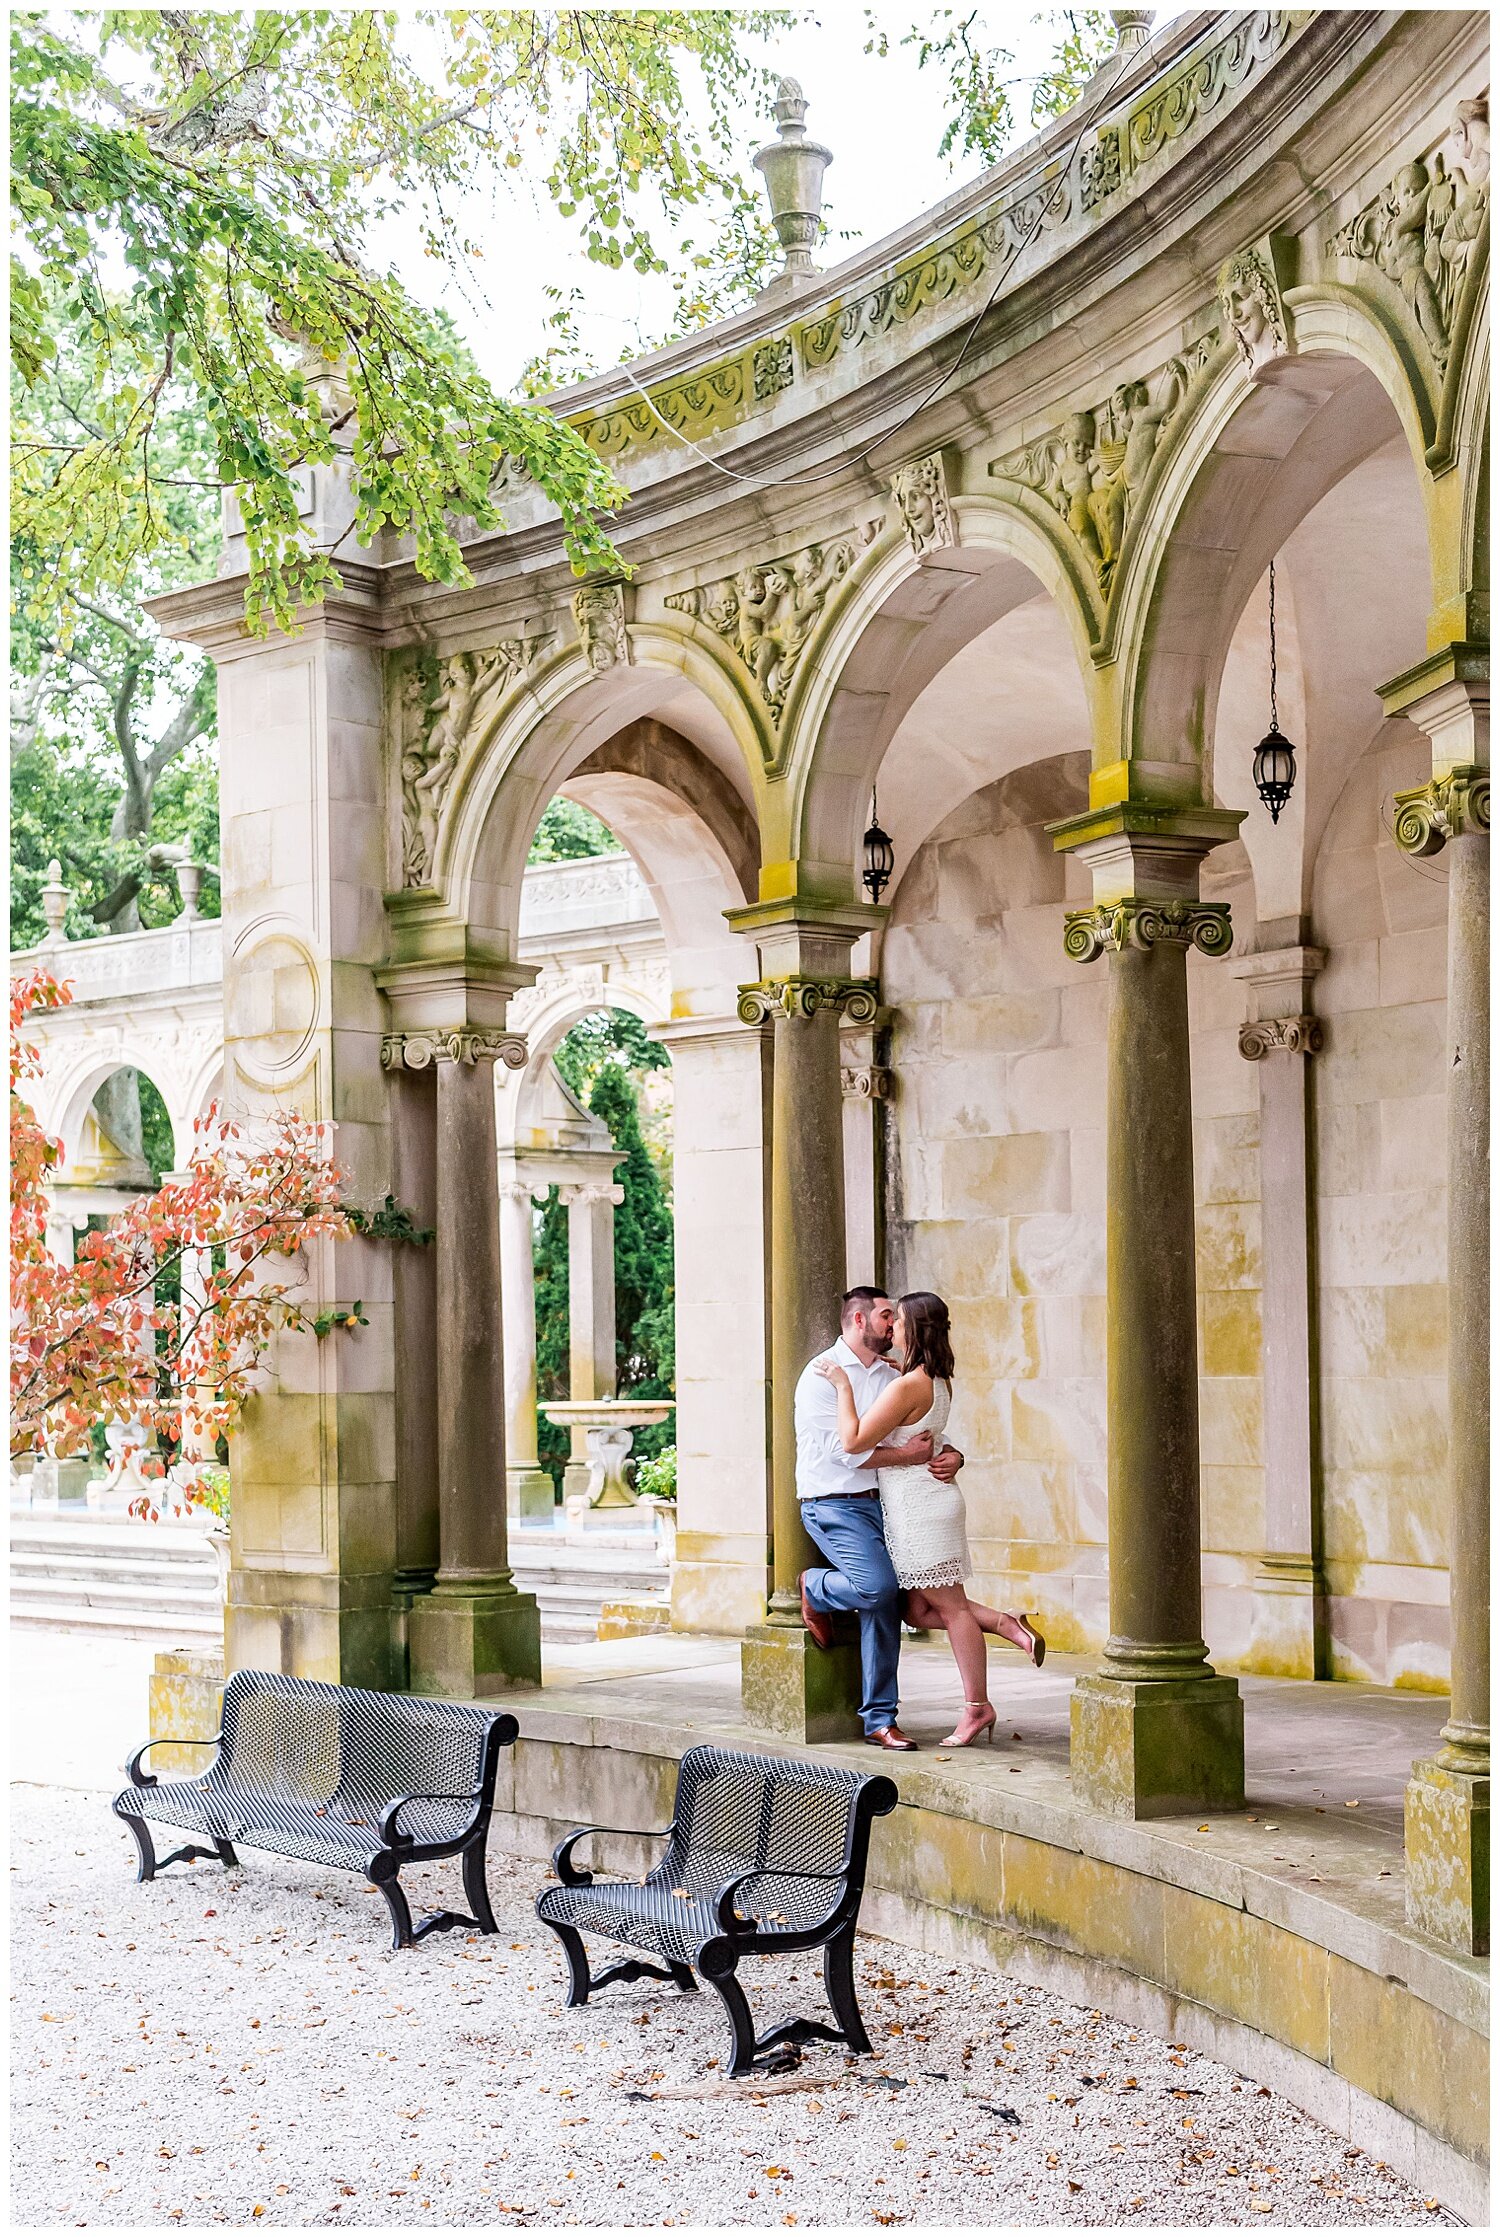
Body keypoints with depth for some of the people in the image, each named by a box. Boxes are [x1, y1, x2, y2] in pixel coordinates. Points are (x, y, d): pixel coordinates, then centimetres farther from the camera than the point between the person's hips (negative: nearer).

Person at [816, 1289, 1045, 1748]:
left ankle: (976, 1706, 4)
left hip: (919, 1505, -9)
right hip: (924, 1501, 9)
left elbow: (854, 1441, -19)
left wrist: (844, 1387, -12)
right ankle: (1010, 1627, 7)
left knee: (950, 1606, -2)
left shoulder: (906, 1387, -19)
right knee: (920, 1609, 12)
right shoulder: (939, 1382, 9)